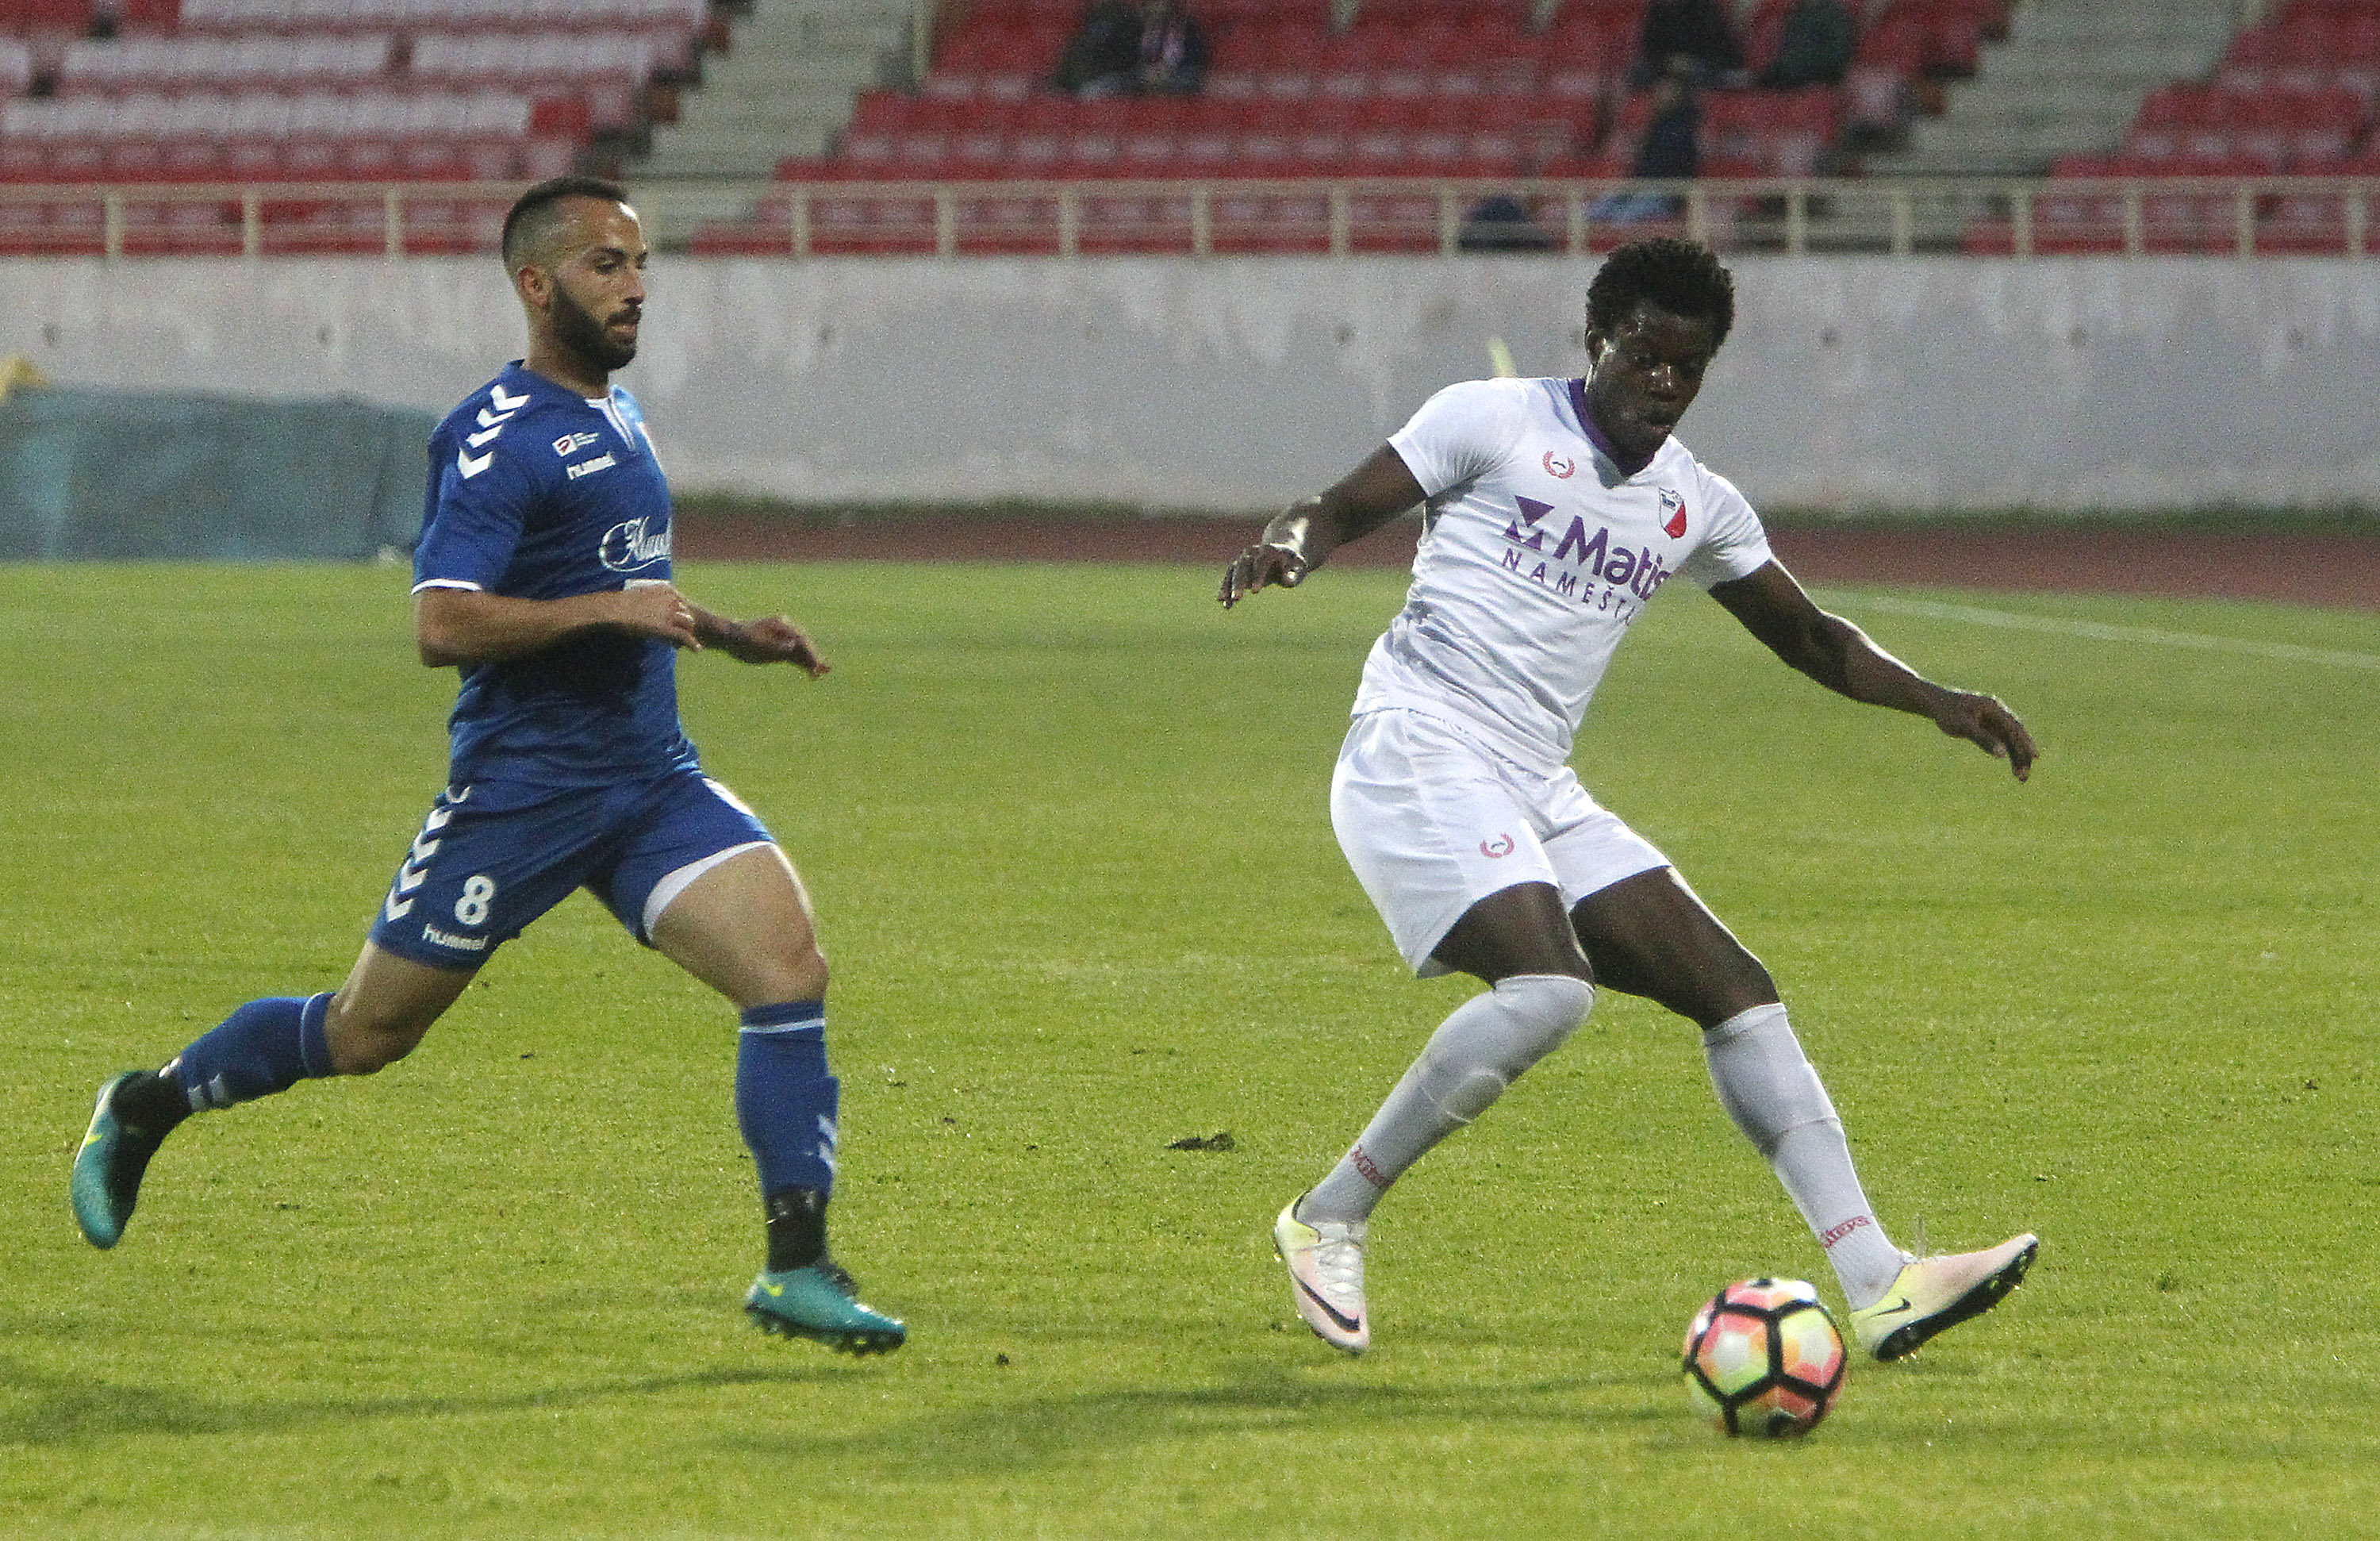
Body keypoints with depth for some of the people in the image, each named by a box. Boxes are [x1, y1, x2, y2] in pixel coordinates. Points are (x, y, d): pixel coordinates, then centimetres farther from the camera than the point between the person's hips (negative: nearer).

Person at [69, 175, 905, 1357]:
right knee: (369, 1031, 4)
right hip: (519, 787, -7)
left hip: (651, 780, 7)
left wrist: (725, 634, 20)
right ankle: (144, 1109, 29)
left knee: (790, 962, -15)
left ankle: (796, 1266, -15)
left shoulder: (616, 418, 16)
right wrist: (610, 608, -25)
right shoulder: (497, 438, -13)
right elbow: (442, 625, -23)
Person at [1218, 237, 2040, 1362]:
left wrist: (1939, 703, 13)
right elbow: (1340, 511, -3)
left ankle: (1877, 1286, -5)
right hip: (1419, 753, -7)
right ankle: (1328, 1221, -14)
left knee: (1737, 992, -3)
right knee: (1548, 988, -28)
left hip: (1541, 793, 7)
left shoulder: (1695, 505, 16)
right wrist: (1284, 547, -26)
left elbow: (1809, 638, 27)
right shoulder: (1494, 423, 0)